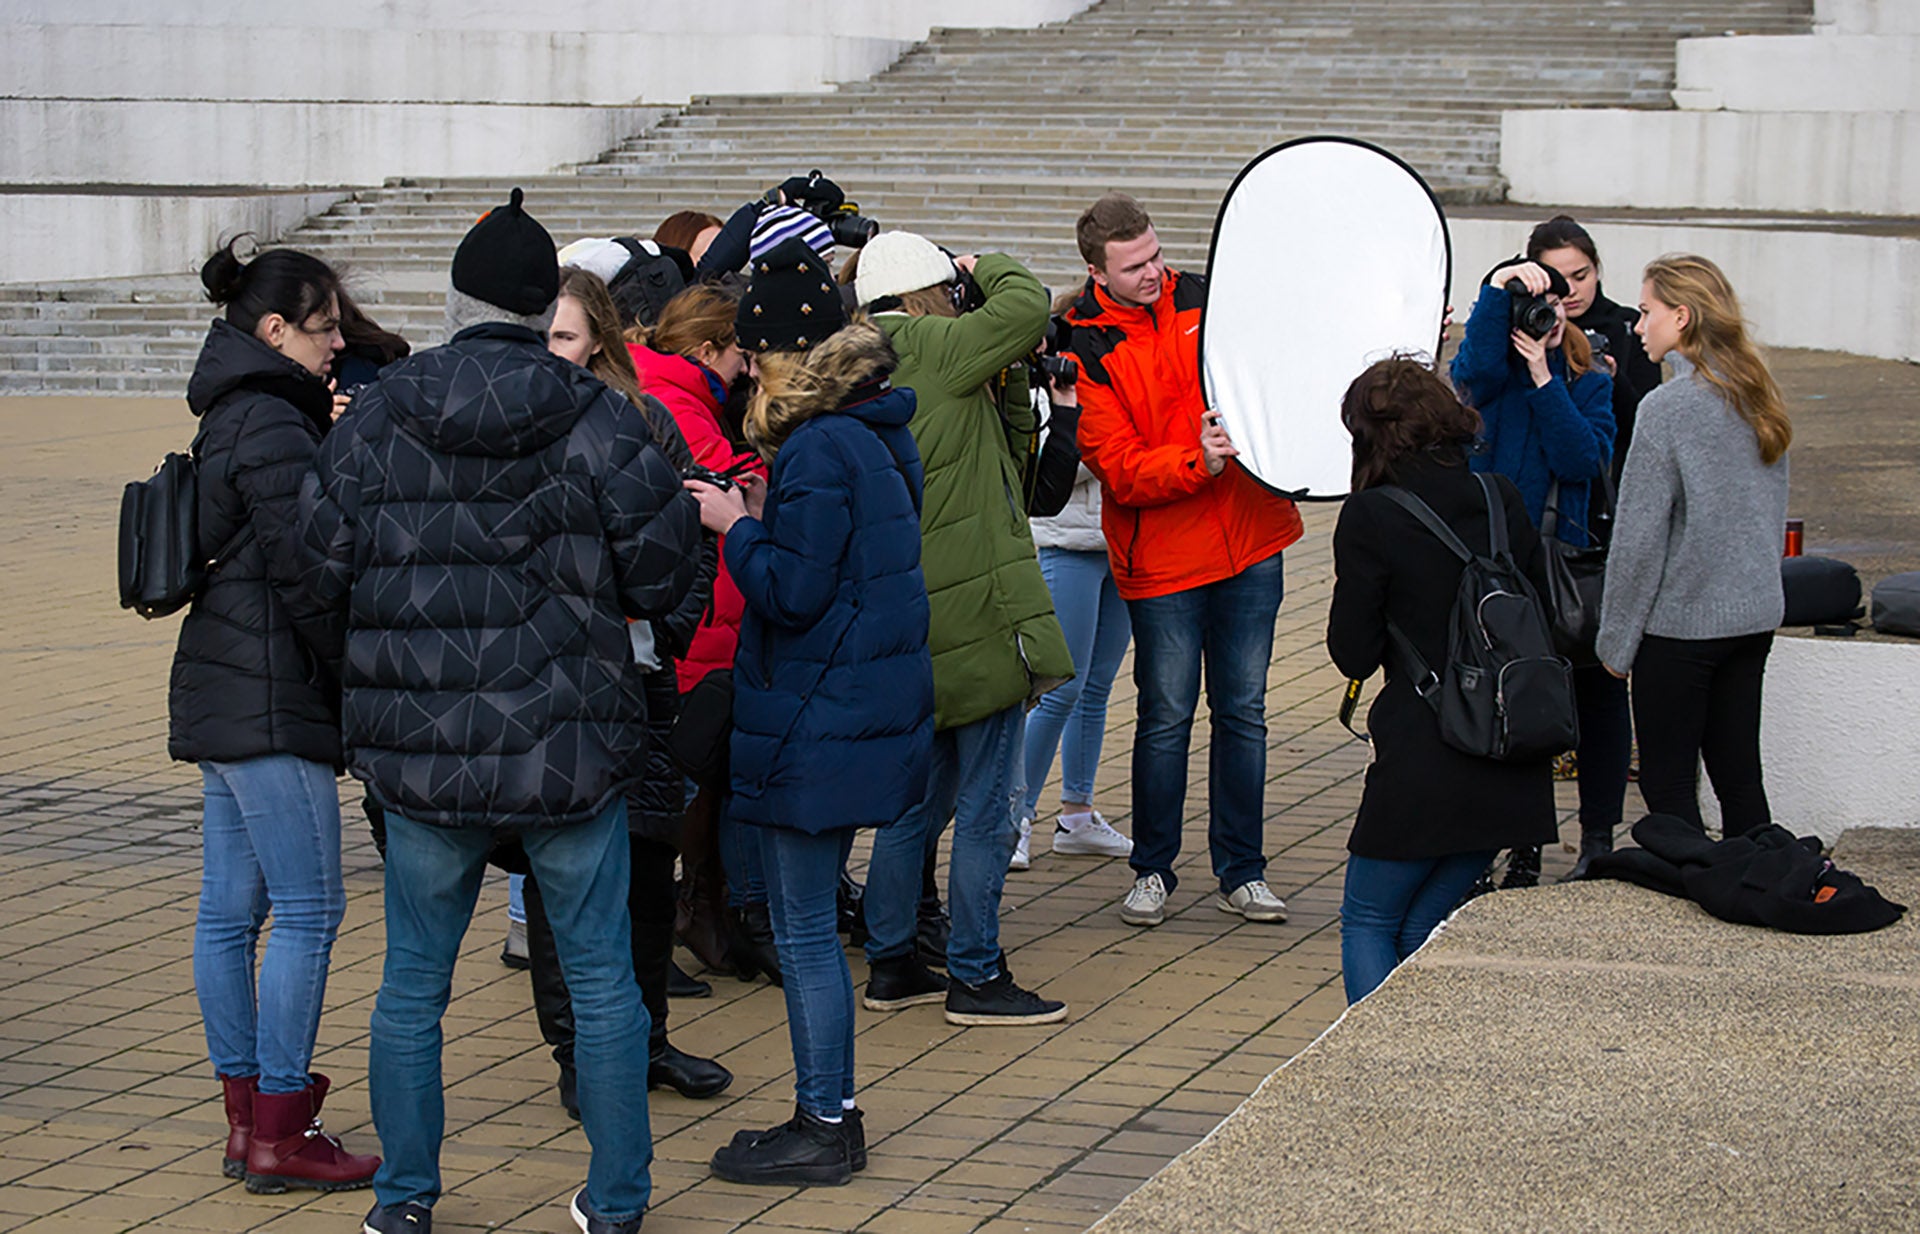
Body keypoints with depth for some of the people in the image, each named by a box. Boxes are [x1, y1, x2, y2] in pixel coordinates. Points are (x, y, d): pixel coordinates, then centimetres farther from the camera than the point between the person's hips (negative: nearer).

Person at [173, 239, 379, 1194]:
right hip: (272, 701, -10)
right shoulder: (274, 428, -14)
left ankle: (247, 1115, 17)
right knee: (307, 909, -6)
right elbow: (304, 572, -18)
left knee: (229, 908, 11)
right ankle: (279, 1135, -3)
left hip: (221, 689, 10)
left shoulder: (231, 420, 16)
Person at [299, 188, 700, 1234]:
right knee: (601, 979, 10)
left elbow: (321, 569, 0)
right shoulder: (595, 421, -7)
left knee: (413, 983, 14)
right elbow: (664, 572, -5)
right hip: (570, 747, -1)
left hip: (420, 753, 1)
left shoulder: (375, 421, -3)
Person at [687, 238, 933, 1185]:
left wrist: (737, 528, -7)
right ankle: (832, 1111, 23)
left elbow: (792, 593, -20)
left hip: (814, 727, -10)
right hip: (865, 708, 10)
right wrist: (770, 518, 10)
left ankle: (824, 1128, 6)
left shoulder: (818, 451, -19)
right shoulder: (877, 433, 11)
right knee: (808, 923, 17)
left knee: (804, 930, -1)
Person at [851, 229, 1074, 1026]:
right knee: (985, 807, -1)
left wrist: (1010, 382, 8)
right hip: (976, 618, -9)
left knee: (919, 799, 18)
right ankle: (975, 977, 4)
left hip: (912, 629, 9)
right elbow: (1029, 306, -16)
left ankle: (891, 964, 23)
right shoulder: (931, 350, -11)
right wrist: (990, 269, 3)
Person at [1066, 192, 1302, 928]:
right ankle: (1153, 871, 17)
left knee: (1243, 711, 8)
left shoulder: (1203, 300, 4)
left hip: (1250, 542, 4)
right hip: (1161, 557, -4)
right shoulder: (1084, 351, -8)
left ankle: (1241, 871, 17)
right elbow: (1120, 469, -15)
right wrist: (1198, 462, -28)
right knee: (1166, 716, 1)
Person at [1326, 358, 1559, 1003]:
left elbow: (1354, 654, -7)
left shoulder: (1369, 518, -12)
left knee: (1367, 921, 11)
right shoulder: (1503, 500, 3)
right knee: (1427, 927, 18)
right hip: (1514, 770, 5)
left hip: (1424, 765, -5)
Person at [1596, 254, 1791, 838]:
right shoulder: (1757, 396, 7)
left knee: (1668, 785, 1)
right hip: (1756, 615, 7)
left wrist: (1616, 638, -7)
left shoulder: (1668, 407, -16)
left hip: (1681, 622, -7)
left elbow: (1640, 538, -14)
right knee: (1739, 777, 13)